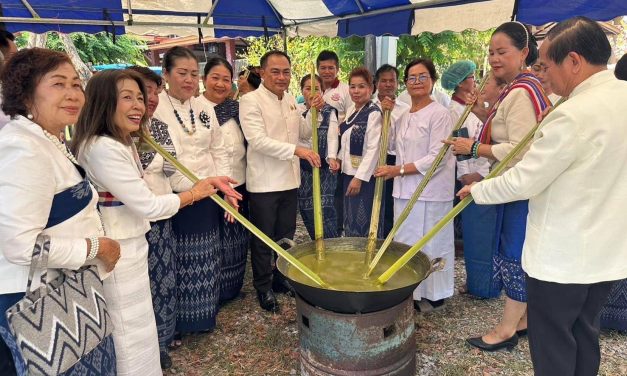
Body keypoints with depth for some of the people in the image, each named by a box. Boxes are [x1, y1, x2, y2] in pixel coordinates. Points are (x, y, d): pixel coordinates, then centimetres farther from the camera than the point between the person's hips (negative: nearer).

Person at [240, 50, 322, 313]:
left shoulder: (291, 100, 11)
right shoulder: (251, 100, -11)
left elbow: (303, 133, 17)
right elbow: (258, 140, -21)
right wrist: (296, 150, -26)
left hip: (289, 180, 7)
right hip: (264, 182, -6)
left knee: (286, 235, 19)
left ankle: (282, 277, 37)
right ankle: (263, 288, 24)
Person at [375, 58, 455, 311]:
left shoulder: (439, 114, -9)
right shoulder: (405, 116, 14)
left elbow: (437, 157, -16)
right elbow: (392, 145, 24)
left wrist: (398, 170, -15)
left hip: (430, 192, -7)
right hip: (405, 190, 7)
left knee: (428, 243, 3)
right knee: (406, 243, 13)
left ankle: (432, 295, 20)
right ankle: (411, 292, 28)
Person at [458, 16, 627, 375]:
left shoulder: (575, 115, -24)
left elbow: (522, 181, -20)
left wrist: (477, 190, -4)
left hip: (563, 257, -8)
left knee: (552, 344, 9)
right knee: (584, 332, 23)